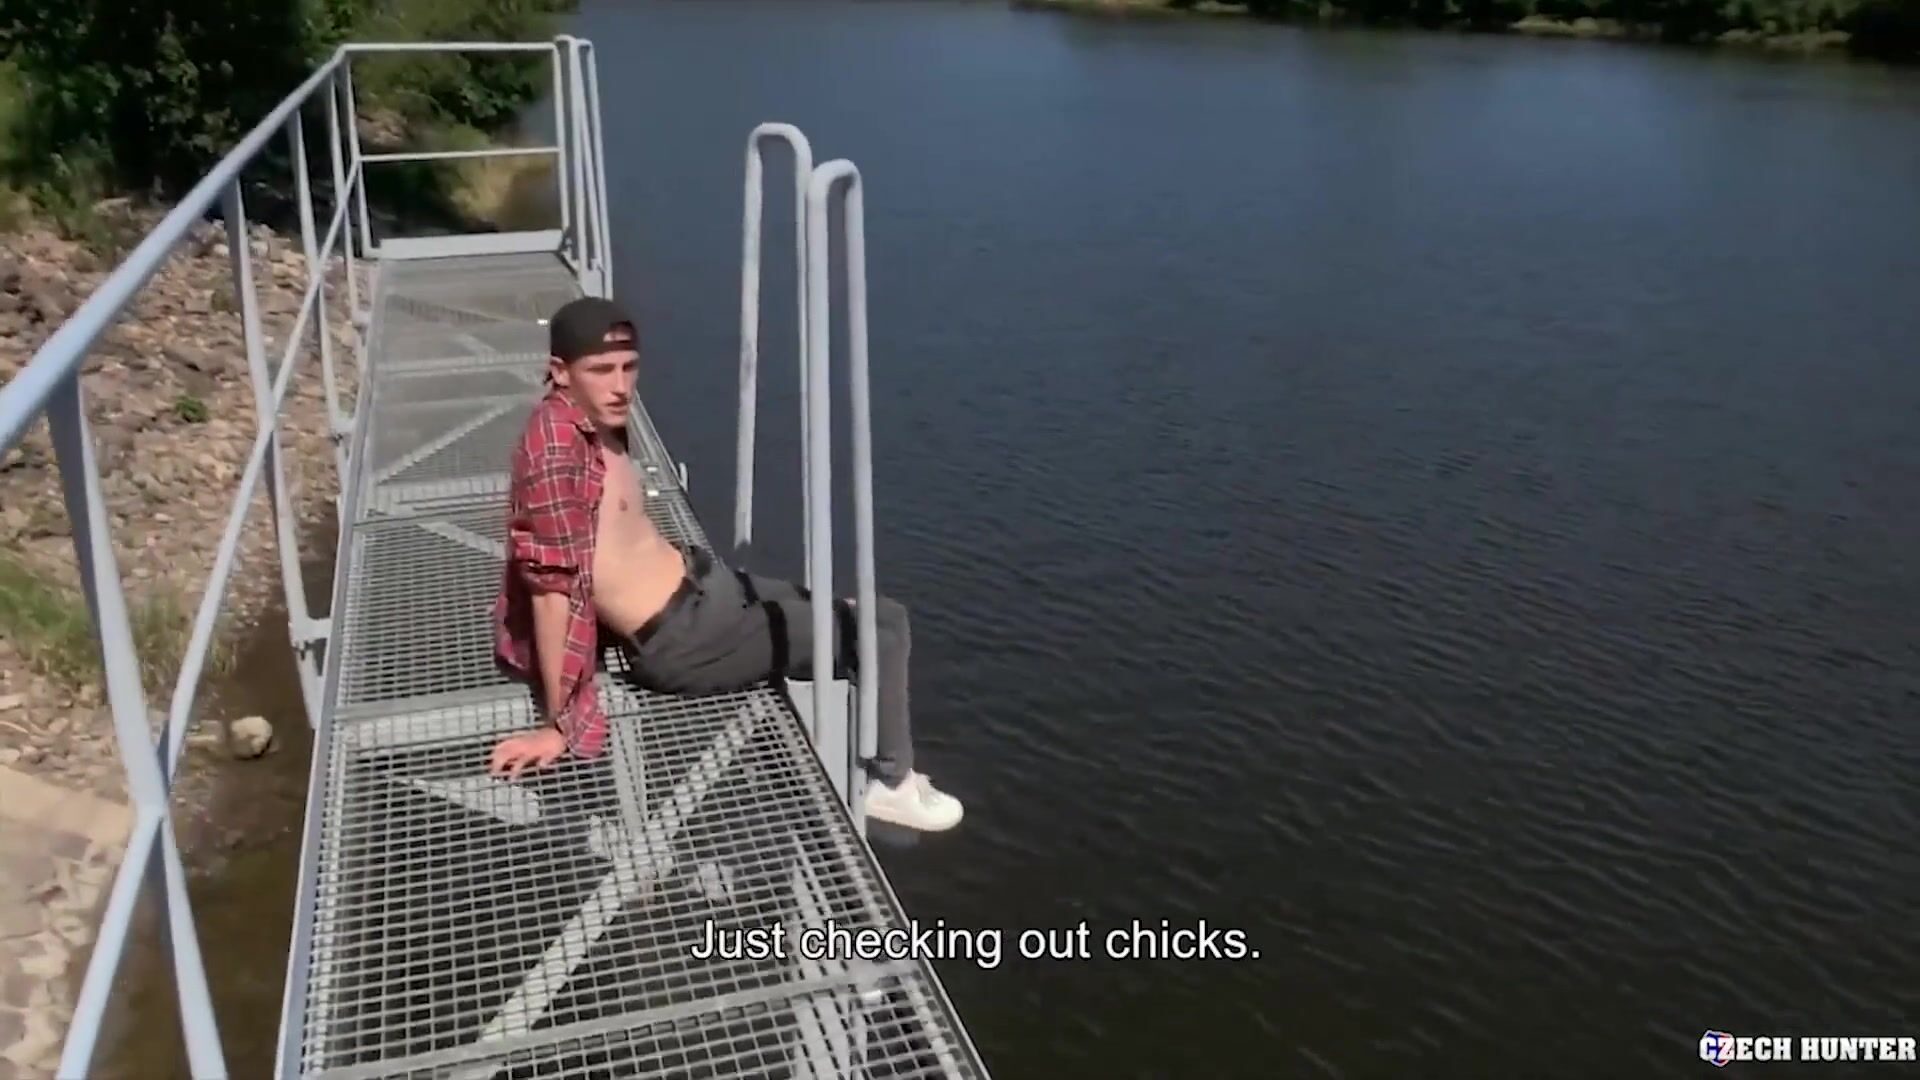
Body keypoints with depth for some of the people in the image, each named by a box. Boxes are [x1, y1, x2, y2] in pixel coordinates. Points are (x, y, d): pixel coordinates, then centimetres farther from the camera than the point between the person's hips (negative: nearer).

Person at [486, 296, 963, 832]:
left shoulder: (595, 423, 2)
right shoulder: (555, 448, -28)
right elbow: (553, 586, -27)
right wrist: (557, 724, -25)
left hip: (701, 580, 10)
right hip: (685, 639, -10)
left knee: (858, 615, 20)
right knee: (883, 627, -6)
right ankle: (891, 784, 12)